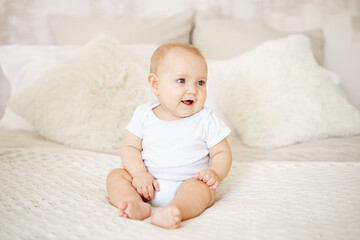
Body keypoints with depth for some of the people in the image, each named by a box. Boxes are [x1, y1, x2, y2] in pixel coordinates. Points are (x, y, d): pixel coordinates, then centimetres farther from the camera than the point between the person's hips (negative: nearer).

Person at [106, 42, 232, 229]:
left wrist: (216, 173, -20)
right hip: (148, 184, 3)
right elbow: (129, 147, 3)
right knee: (115, 175, -12)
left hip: (188, 184, -2)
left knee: (201, 188, -31)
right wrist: (139, 173, -16)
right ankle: (136, 204, -37)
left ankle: (172, 211, -55)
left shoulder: (206, 119, -3)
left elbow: (222, 152, 2)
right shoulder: (144, 115, 1)